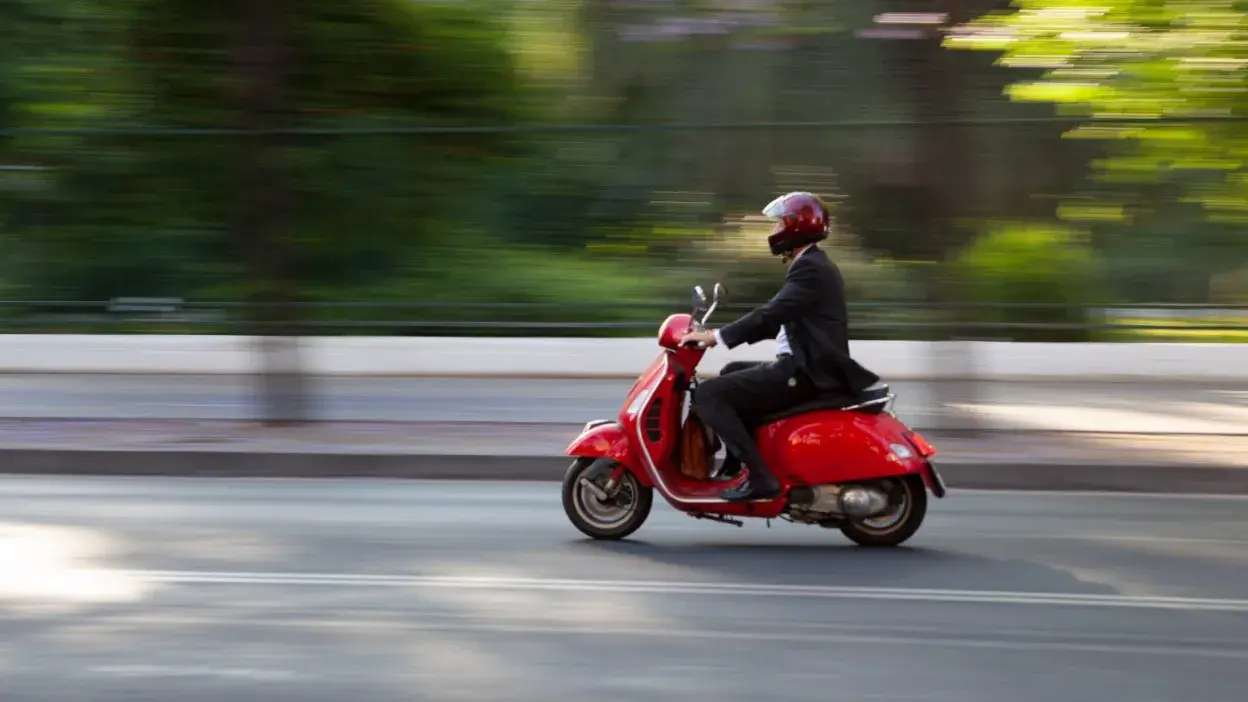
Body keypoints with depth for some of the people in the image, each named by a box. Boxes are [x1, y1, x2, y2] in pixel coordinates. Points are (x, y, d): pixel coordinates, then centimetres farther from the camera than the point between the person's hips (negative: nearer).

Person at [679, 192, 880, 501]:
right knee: (732, 373, 29)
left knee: (708, 394, -14)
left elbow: (773, 313, -24)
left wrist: (717, 336, -21)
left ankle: (760, 477, -19)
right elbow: (779, 319, 22)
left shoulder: (810, 268, -14)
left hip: (805, 374, -11)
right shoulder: (814, 265, 19)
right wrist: (725, 333, 15)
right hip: (807, 367, 11)